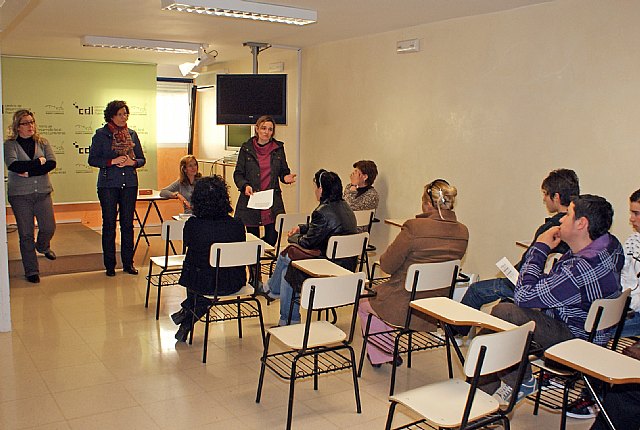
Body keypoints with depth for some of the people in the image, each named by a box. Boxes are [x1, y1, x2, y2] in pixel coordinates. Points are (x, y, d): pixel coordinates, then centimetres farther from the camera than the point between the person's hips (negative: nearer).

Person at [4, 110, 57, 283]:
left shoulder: (42, 142, 8)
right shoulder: (10, 144, -1)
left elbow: (52, 163, -6)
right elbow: (13, 165, -18)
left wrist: (29, 172, -15)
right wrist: (38, 162, -11)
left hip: (42, 192, 3)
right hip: (20, 194, -2)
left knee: (49, 227, 2)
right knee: (26, 234, 2)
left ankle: (42, 246, 38)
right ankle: (31, 271, 12)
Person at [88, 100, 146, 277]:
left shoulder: (132, 134, 10)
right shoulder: (101, 134, 0)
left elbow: (142, 159, 12)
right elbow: (92, 159, -2)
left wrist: (132, 162, -9)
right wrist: (112, 161, -15)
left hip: (130, 184, 3)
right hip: (108, 184, -3)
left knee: (128, 224, 5)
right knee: (109, 224, 2)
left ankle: (128, 263, 15)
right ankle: (109, 265, 11)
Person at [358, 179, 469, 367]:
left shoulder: (414, 227, -24)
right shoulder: (463, 232, -4)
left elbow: (387, 265, -15)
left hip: (406, 309, -7)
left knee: (364, 302, 26)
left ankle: (379, 355, 37)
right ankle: (390, 351, 43)